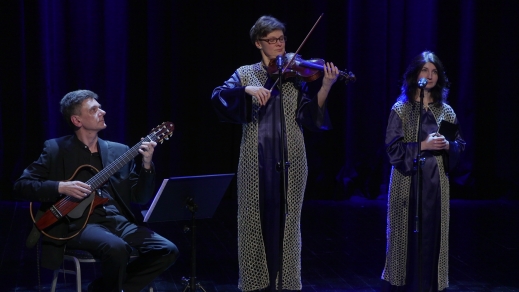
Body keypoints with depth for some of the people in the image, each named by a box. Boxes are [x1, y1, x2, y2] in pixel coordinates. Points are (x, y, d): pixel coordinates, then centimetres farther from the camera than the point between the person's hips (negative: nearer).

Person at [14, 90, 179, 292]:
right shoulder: (56, 149, 3)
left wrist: (146, 165, -4)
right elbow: (21, 185, -2)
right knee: (116, 248, -36)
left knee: (167, 251, -14)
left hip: (118, 222, 5)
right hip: (79, 224, -5)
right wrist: (60, 187, -15)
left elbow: (141, 198, 12)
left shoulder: (120, 151, 15)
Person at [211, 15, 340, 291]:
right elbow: (219, 96, -9)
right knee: (256, 219, 2)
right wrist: (248, 89, -25)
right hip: (256, 160, 0)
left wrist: (325, 87, -20)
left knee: (286, 221, 3)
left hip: (289, 159, 0)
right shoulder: (245, 74, 7)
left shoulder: (296, 74, 6)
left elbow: (309, 114, -5)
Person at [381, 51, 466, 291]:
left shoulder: (446, 111, 8)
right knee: (407, 237, -1)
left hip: (436, 182, 3)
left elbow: (459, 145, 11)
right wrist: (422, 145, -17)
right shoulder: (401, 108, -1)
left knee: (433, 236, 3)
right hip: (407, 181, -3)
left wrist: (447, 145, -10)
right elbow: (393, 147, -8)